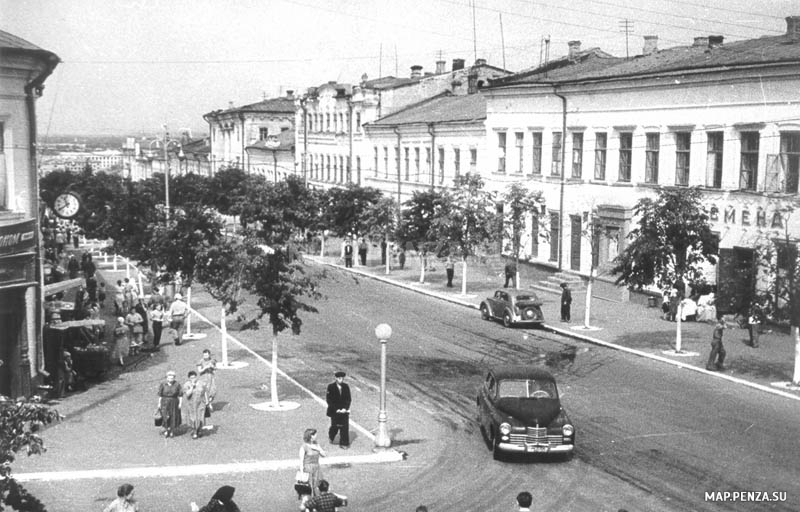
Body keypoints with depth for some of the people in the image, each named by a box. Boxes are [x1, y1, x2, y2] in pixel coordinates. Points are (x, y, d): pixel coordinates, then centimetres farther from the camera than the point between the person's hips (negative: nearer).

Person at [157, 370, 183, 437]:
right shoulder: (163, 384, -3)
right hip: (165, 402, 0)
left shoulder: (177, 385, -3)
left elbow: (180, 395, 0)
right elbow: (160, 395, 1)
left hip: (174, 403, 0)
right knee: (165, 416, -10)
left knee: (173, 417, 2)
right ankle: (166, 430, 10)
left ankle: (172, 431, 16)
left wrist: (180, 403, -5)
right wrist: (159, 403, -1)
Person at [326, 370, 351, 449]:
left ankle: (344, 443, 4)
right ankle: (331, 437, 37)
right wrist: (336, 409, -14)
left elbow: (348, 399, 4)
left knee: (345, 427, -4)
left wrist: (345, 408, -10)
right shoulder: (331, 387, -8)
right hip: (334, 411, -2)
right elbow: (329, 400, -8)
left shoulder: (346, 387, 1)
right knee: (335, 427, 6)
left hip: (344, 411, 2)